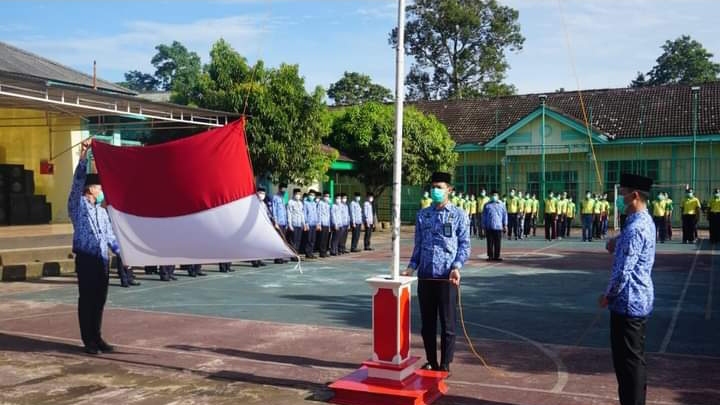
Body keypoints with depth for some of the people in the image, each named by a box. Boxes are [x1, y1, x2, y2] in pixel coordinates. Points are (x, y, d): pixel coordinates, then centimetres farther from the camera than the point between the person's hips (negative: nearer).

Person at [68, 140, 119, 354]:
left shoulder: (102, 211, 17)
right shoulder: (78, 205, -2)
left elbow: (110, 234, 21)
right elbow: (78, 179, -14)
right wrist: (83, 155, -23)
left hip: (102, 260, 6)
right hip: (86, 259, -6)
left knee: (99, 300, 9)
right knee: (86, 299, 0)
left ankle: (97, 337, 18)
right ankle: (88, 340, 7)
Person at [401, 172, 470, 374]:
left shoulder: (458, 215, 1)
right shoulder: (422, 215, 10)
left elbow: (465, 244, 0)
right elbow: (418, 245, 12)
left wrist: (457, 267, -13)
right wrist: (412, 266, 0)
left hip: (447, 276, -3)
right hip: (425, 275, 3)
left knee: (447, 324, 3)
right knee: (427, 323, 10)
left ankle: (445, 365, 14)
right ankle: (431, 362, 23)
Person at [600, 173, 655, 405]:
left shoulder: (635, 228, -23)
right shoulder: (646, 221, 8)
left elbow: (623, 271, -24)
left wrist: (608, 296, -10)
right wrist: (617, 244, -1)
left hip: (628, 302, -10)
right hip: (641, 300, 10)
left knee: (627, 360, 0)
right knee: (636, 358, 19)